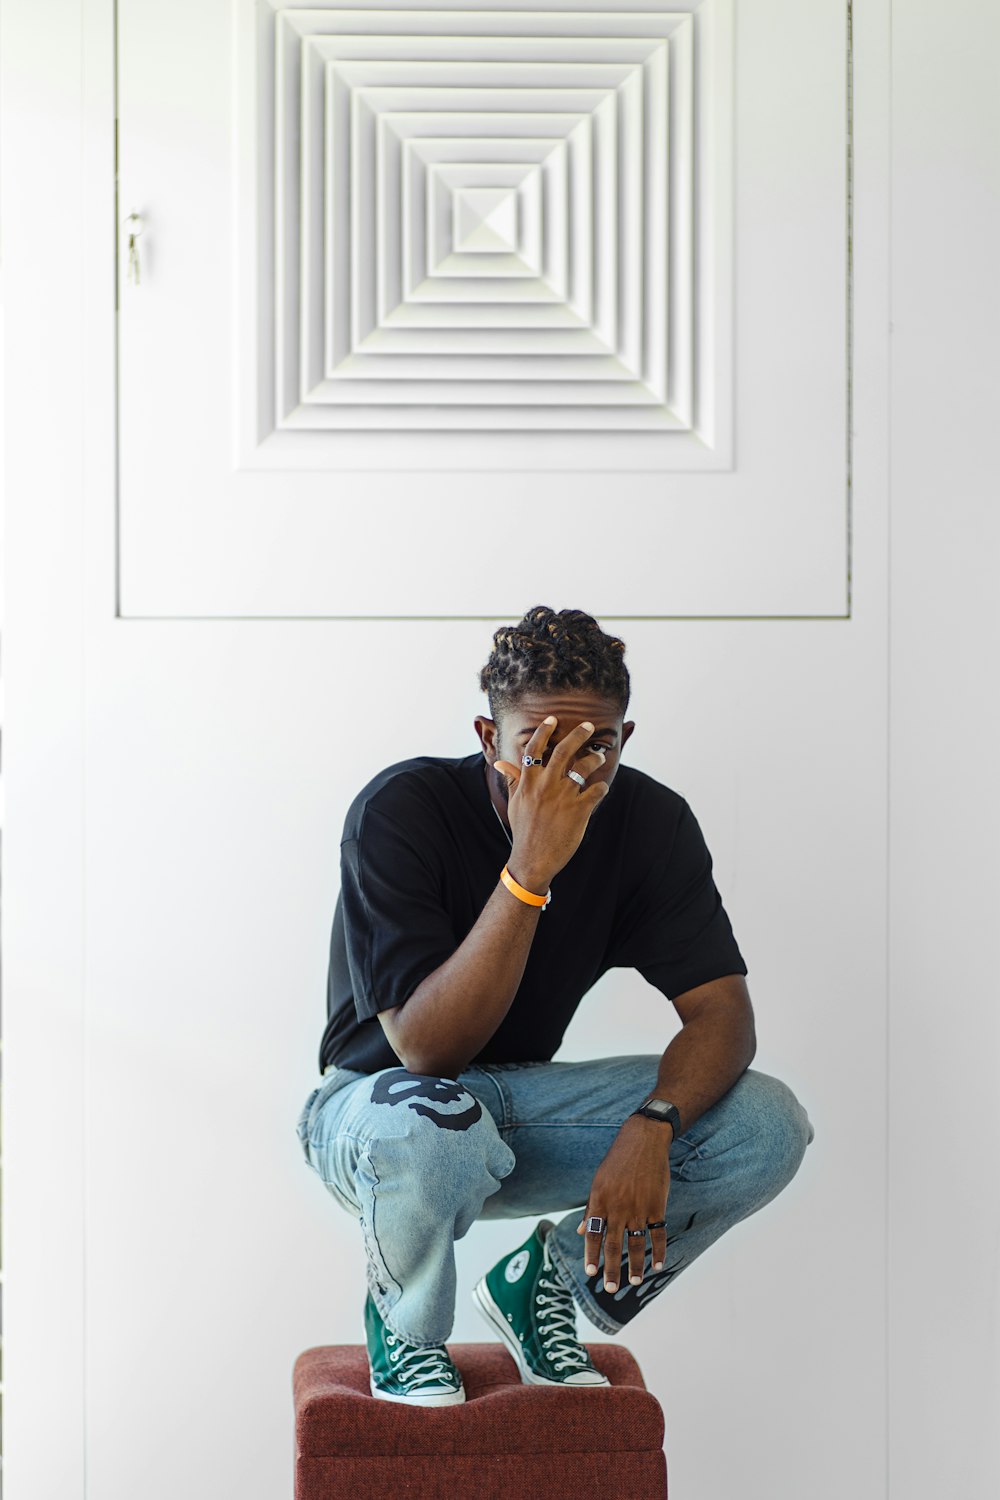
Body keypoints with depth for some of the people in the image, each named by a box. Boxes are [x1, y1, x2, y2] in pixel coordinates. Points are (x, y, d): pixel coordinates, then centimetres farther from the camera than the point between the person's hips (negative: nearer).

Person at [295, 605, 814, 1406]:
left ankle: (545, 1282, 6)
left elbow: (722, 1009, -13)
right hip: (380, 1096, -4)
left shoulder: (650, 821, -11)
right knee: (432, 1127, -42)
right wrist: (530, 867, -42)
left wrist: (652, 1126, -34)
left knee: (768, 1127, -18)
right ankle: (404, 1325, -6)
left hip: (524, 1104, 4)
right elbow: (426, 1048, -32)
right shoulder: (400, 811, -25)